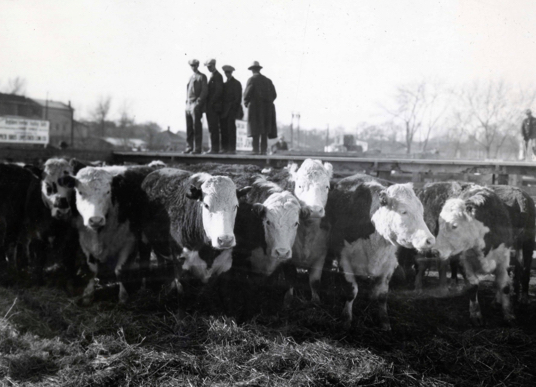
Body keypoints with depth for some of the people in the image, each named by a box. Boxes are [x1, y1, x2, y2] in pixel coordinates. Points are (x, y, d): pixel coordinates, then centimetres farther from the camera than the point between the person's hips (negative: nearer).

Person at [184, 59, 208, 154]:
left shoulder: (202, 77, 1)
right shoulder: (191, 77, 22)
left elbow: (204, 91, -6)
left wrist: (198, 101, -14)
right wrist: (187, 102, 12)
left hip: (197, 104, -7)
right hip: (189, 104, 7)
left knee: (196, 127, -9)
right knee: (189, 128, 5)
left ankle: (197, 149, -8)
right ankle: (189, 147, 8)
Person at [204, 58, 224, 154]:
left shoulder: (217, 76, -8)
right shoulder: (212, 76, 20)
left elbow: (219, 91, -16)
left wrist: (211, 103, -16)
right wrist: (208, 103, 11)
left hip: (214, 106, -9)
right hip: (210, 106, 9)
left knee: (213, 128, -9)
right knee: (212, 128, 7)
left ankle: (214, 148, -8)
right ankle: (213, 148, 9)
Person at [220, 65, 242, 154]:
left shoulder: (236, 83, 0)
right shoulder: (225, 84, 19)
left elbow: (238, 98, -6)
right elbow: (223, 97, 17)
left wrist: (236, 109, -13)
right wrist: (221, 109, 7)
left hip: (231, 109, -6)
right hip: (224, 110, 6)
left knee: (231, 128, -9)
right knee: (223, 129, 3)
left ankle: (232, 149, -8)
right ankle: (225, 148, 6)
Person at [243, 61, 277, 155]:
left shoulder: (252, 79, -4)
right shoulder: (267, 80, 11)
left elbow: (247, 93, -13)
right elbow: (274, 95, 8)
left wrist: (246, 103, 4)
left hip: (255, 107, -5)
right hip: (267, 108, 5)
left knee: (255, 130, -6)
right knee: (264, 130, 6)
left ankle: (256, 149, -12)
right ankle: (263, 150, 2)